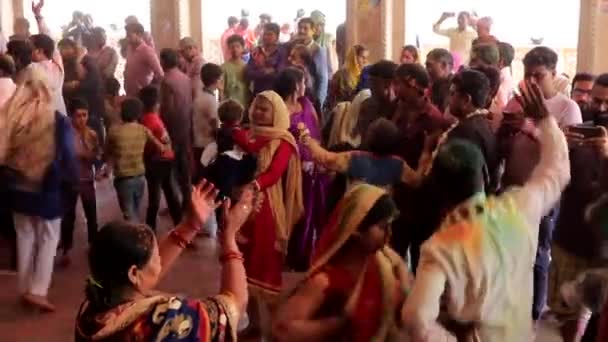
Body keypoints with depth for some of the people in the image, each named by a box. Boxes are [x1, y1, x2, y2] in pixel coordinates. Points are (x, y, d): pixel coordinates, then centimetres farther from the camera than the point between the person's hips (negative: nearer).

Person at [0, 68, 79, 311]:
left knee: (25, 237, 17)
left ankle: (25, 289, 24)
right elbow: (67, 157, -11)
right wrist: (72, 180, 4)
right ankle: (38, 291, 3)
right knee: (48, 239, 9)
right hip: (47, 191, -4)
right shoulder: (58, 121, -15)